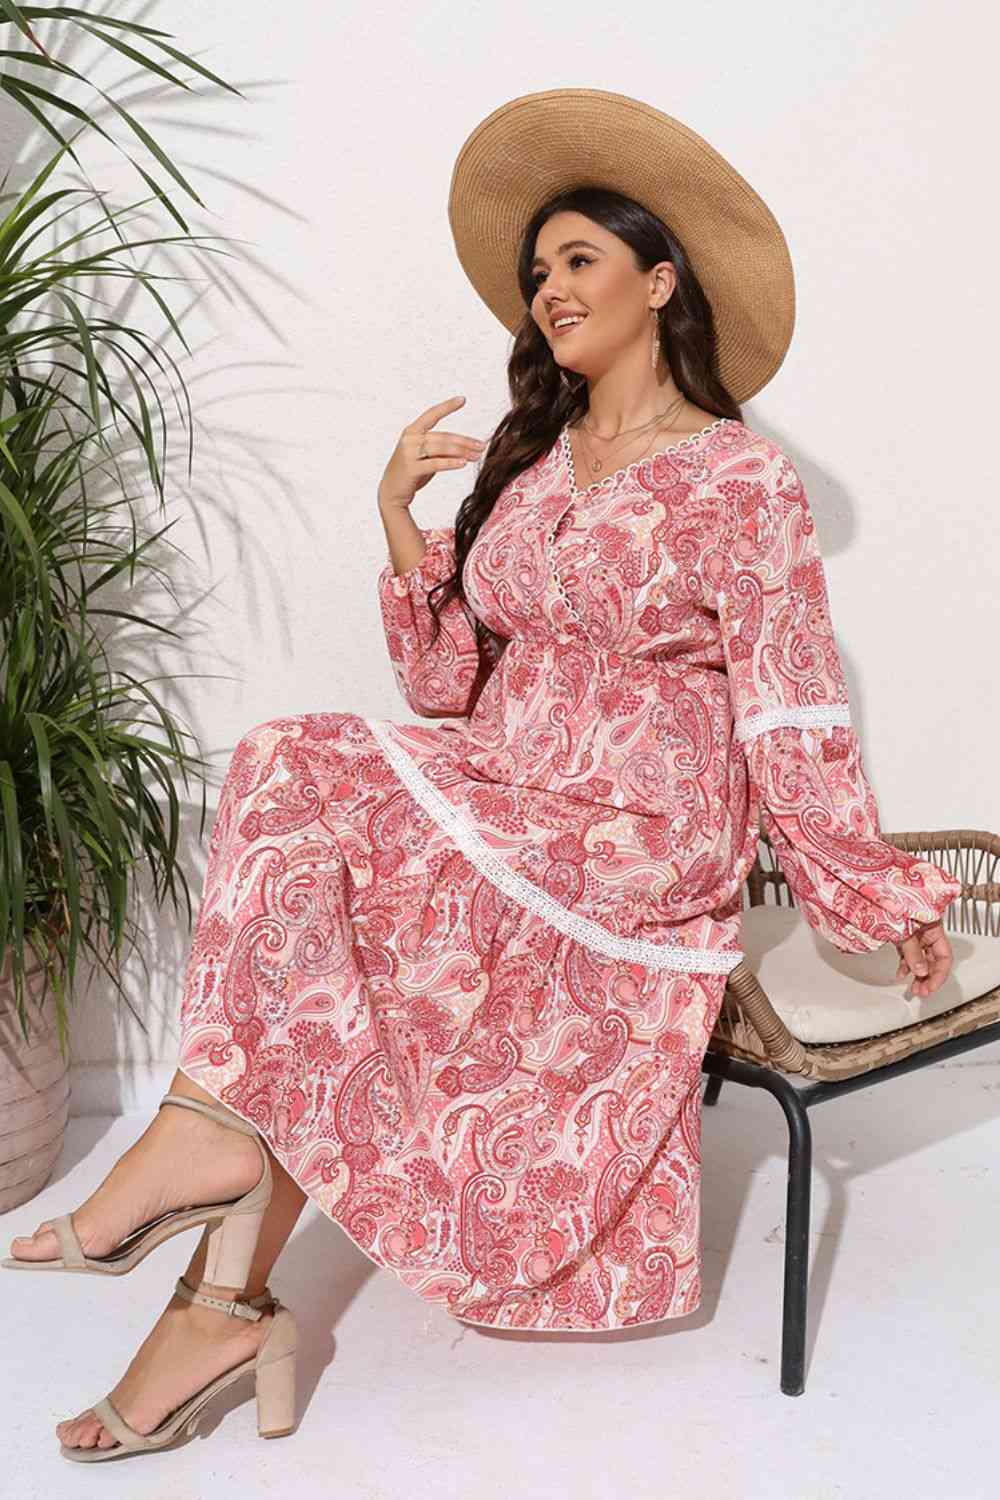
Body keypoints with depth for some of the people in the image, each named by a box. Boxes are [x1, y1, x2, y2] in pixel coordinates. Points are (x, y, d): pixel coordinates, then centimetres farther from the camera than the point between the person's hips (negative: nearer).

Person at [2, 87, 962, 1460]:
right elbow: (453, 686, 8)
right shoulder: (528, 463, 13)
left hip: (640, 848, -6)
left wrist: (884, 897, -4)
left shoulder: (742, 480, -4)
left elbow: (794, 723, -4)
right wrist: (400, 516, -2)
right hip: (493, 820, 6)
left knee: (296, 784, -21)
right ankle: (228, 1291, -13)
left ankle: (216, 1123, -10)